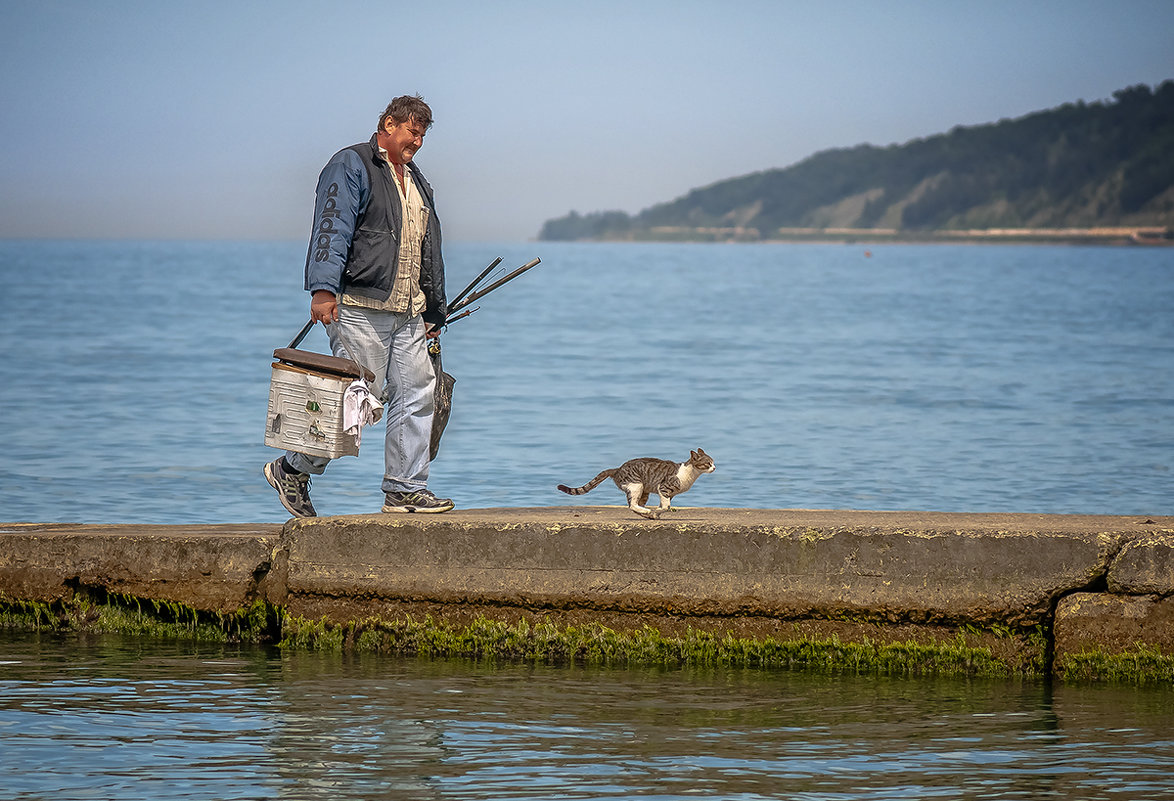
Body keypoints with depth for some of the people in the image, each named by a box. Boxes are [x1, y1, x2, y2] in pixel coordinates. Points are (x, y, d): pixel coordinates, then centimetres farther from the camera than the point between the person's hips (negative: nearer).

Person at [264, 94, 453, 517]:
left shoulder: (416, 181, 24)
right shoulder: (351, 166, -3)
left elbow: (429, 253, 29)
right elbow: (331, 229, -15)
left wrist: (434, 312, 27)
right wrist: (323, 289, -26)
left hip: (408, 315, 8)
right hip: (360, 310, -8)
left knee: (416, 395, 1)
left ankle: (405, 489, 6)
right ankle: (293, 469, 5)